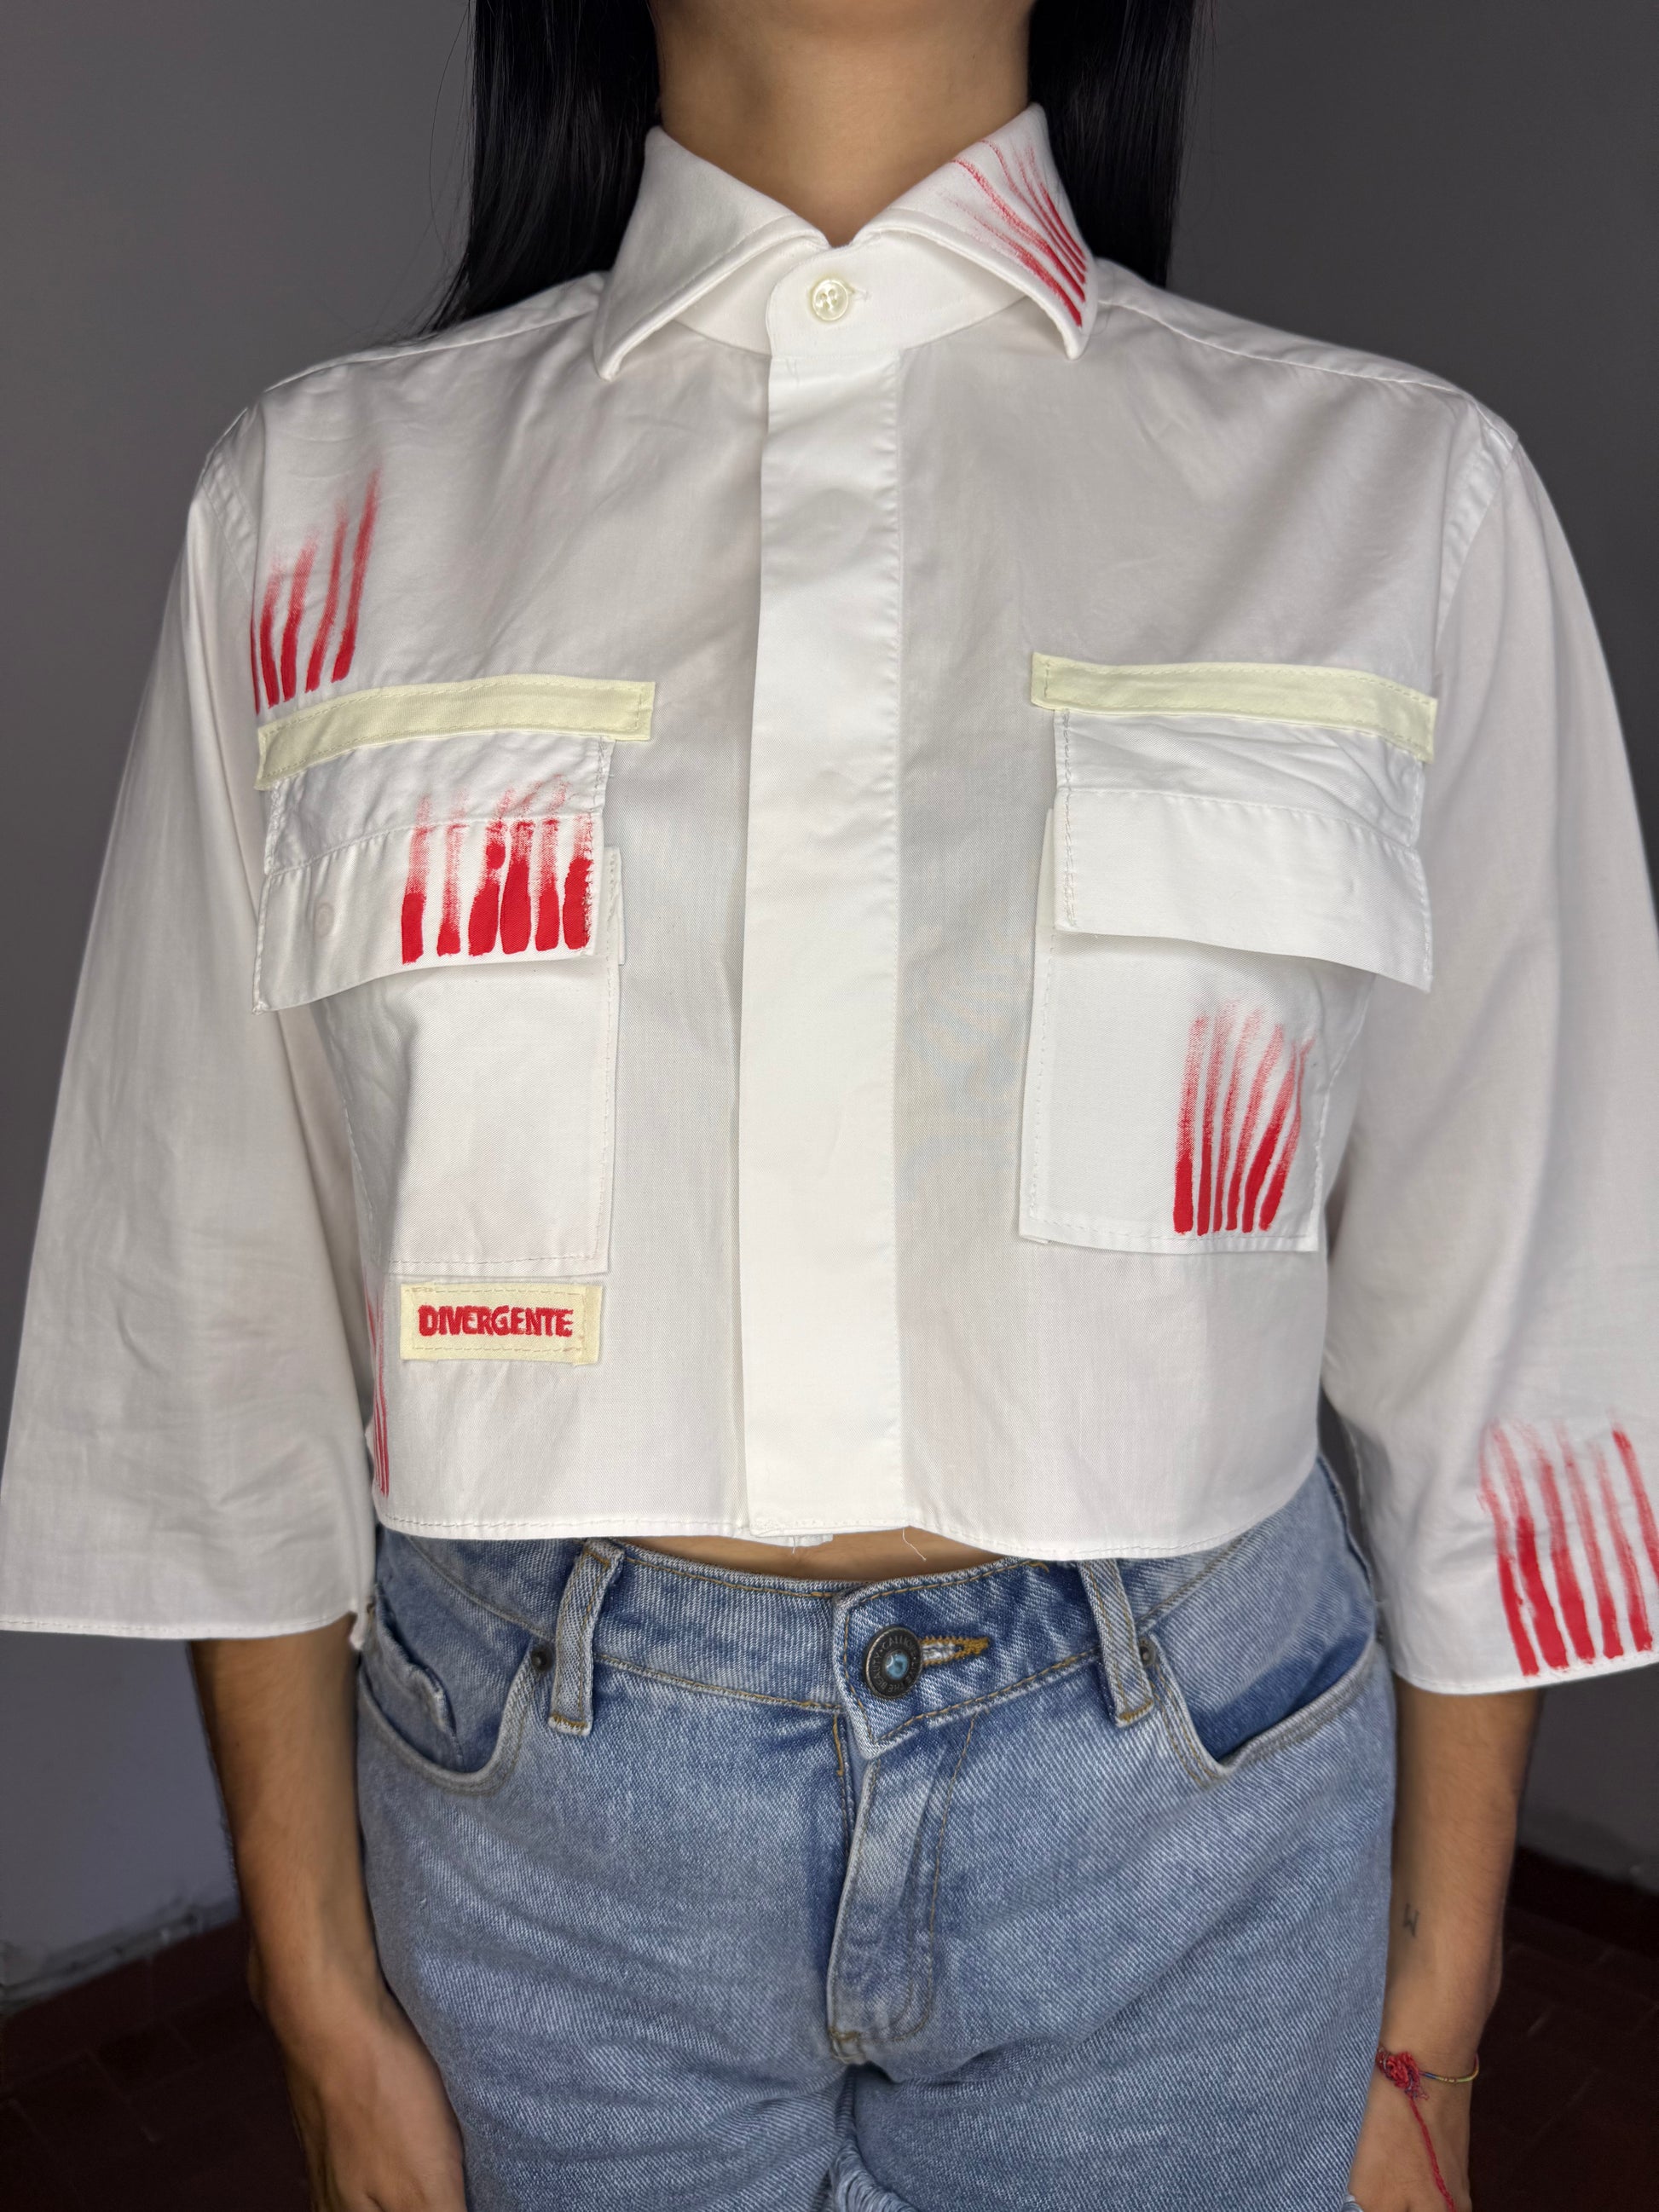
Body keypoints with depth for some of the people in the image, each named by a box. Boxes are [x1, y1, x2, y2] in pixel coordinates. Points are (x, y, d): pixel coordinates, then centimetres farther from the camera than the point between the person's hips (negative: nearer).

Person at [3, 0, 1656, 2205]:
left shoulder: (1398, 494, -6)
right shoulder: (326, 502, -4)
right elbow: (239, 1296, -1)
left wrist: (1431, 2023, 3)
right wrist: (327, 1999, 3)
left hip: (1178, 1805, 0)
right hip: (540, 1808, 1)